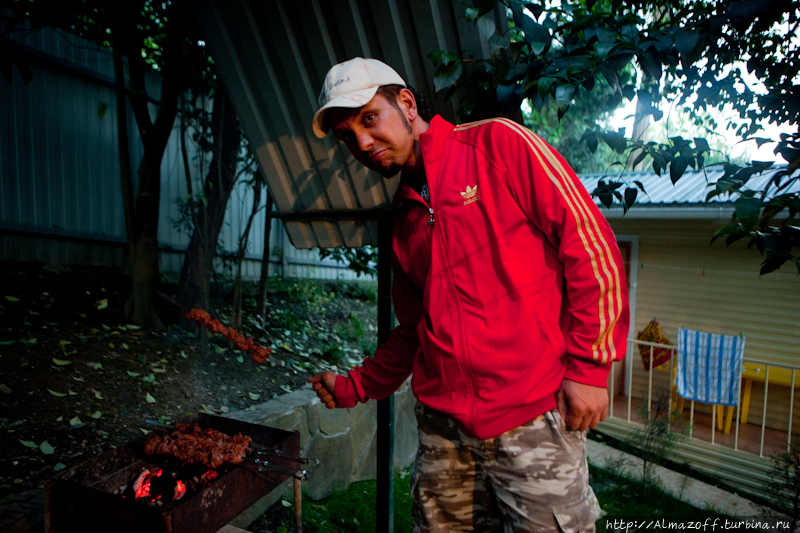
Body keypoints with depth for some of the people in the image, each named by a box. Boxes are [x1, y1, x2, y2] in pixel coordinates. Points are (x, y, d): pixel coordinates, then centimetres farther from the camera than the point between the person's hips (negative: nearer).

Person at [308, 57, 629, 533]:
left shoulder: (498, 144, -4)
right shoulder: (404, 220, 15)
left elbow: (590, 243, -8)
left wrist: (589, 367, -11)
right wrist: (355, 387, 17)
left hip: (534, 417, -5)